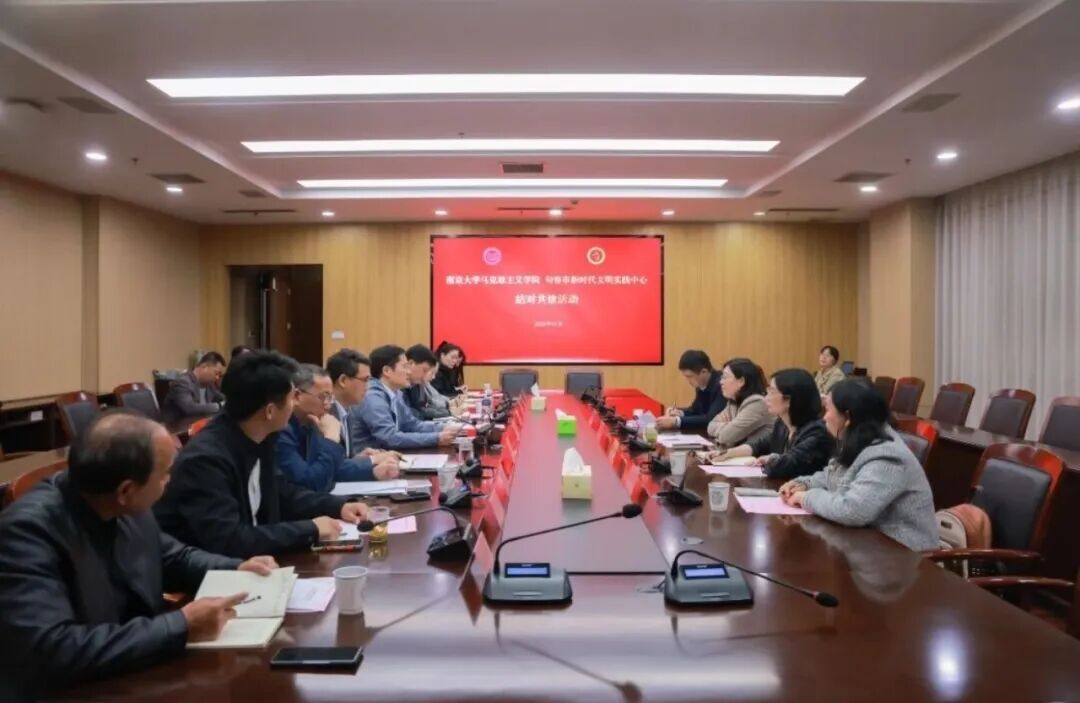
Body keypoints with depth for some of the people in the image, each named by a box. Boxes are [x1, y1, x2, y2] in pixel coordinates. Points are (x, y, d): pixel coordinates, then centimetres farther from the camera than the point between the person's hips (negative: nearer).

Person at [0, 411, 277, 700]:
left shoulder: (129, 510, -5)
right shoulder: (29, 529, -23)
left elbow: (172, 558, 15)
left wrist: (235, 570, -1)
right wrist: (181, 626, -29)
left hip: (138, 676, 6)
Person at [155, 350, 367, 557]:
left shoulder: (258, 439, -3)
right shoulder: (206, 458, -27)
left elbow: (280, 491, 13)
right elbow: (228, 541, -32)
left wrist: (338, 506, 0)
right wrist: (310, 529, -26)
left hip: (242, 559, 8)